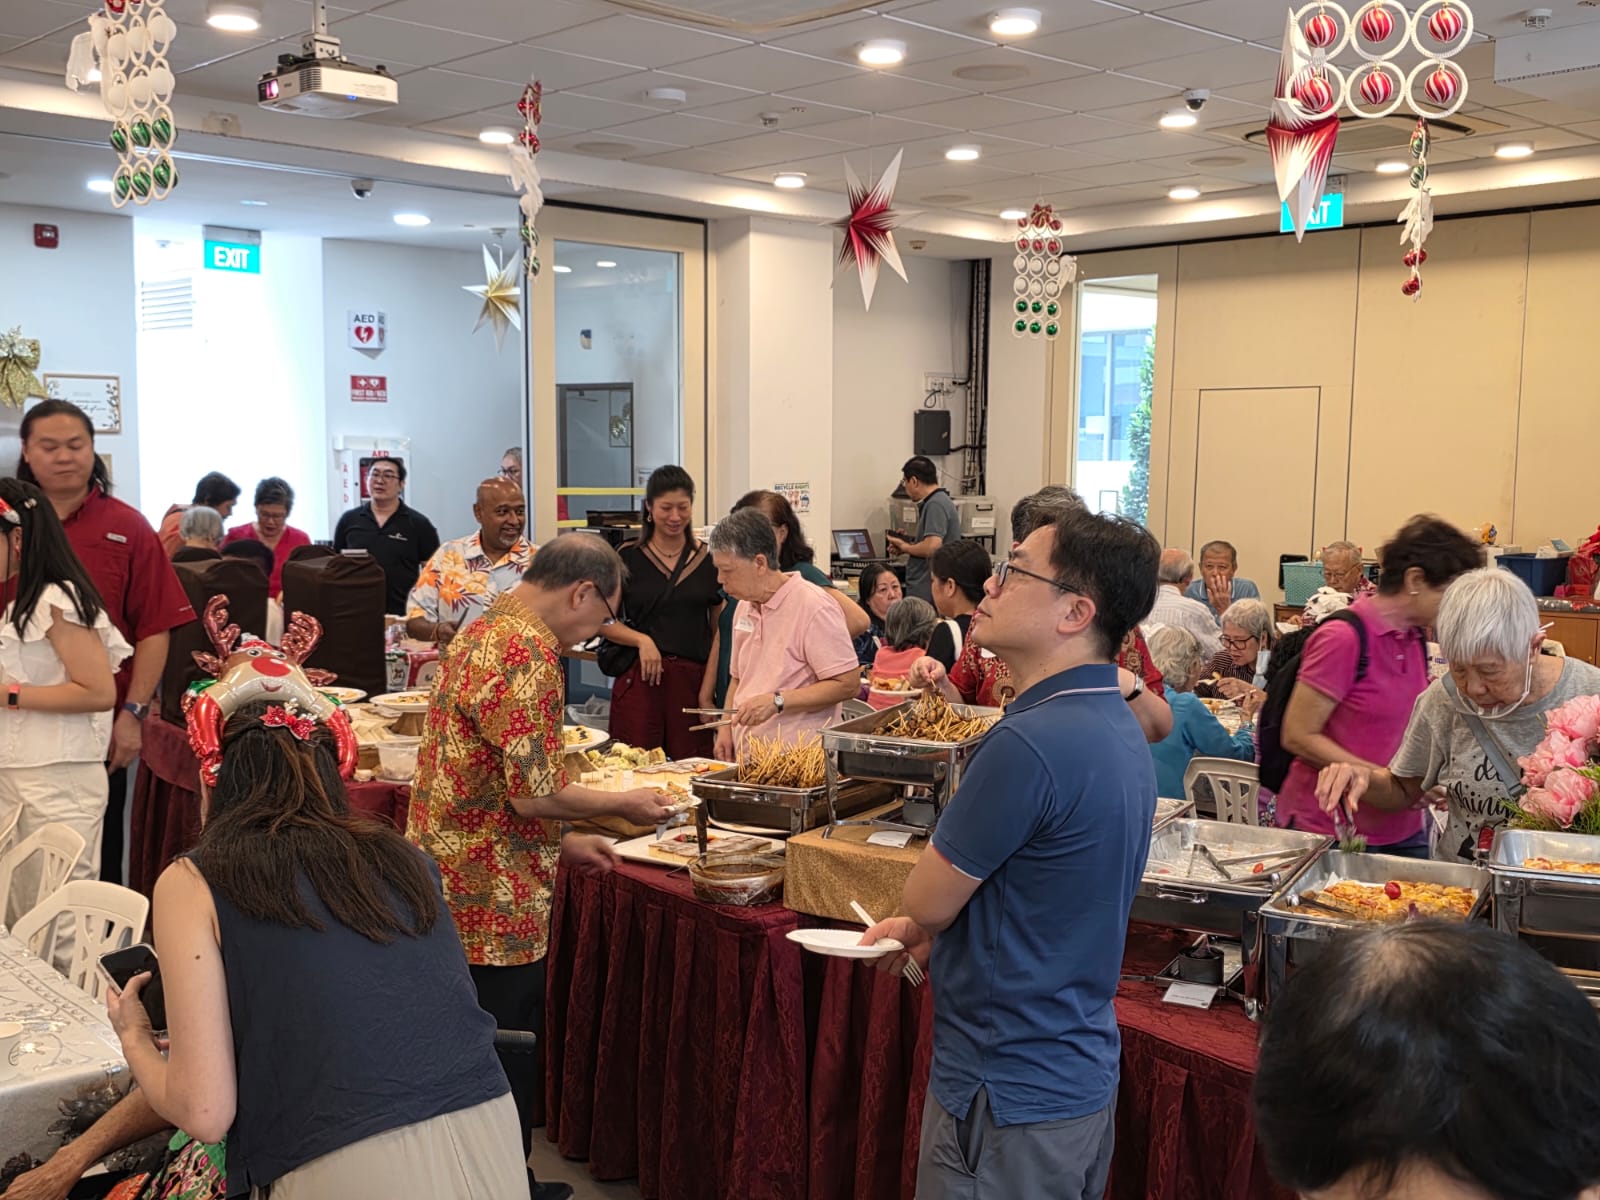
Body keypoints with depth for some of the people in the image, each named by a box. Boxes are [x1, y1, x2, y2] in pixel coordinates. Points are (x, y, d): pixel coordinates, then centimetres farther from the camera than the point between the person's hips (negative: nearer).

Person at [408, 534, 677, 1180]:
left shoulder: (482, 630, 12)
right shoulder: (527, 651, -20)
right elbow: (533, 793, -23)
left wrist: (562, 842, 19)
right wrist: (625, 803, -8)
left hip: (459, 881, 10)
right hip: (495, 902, -10)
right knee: (508, 1068, 3)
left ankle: (506, 1181, 32)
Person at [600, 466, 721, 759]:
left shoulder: (709, 560, 8)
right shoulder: (627, 558, 6)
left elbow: (720, 632, 7)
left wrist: (707, 691, -2)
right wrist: (642, 640, -11)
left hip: (693, 680, 1)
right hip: (639, 678, -1)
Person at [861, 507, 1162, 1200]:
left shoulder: (1029, 745, -28)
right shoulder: (1118, 730, 3)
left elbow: (928, 902, -16)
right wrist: (927, 929, 10)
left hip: (1009, 1095, -9)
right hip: (1083, 1072, 9)